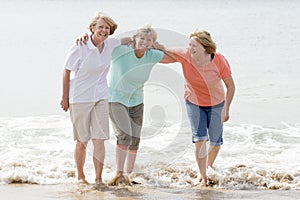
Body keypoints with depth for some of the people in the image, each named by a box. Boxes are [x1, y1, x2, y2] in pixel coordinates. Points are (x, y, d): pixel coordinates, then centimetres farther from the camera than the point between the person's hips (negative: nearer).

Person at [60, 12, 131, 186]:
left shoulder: (110, 44, -1)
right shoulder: (80, 47, -14)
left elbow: (128, 40, 20)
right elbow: (67, 72, -6)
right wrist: (65, 98, -3)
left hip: (101, 98, 3)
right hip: (80, 98, -3)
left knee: (99, 140, -4)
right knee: (82, 141, 3)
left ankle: (99, 179, 3)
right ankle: (80, 176, 22)